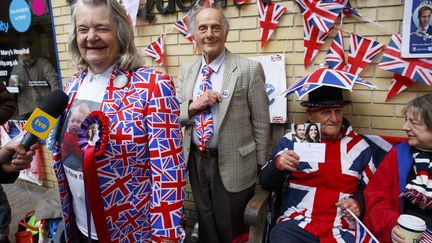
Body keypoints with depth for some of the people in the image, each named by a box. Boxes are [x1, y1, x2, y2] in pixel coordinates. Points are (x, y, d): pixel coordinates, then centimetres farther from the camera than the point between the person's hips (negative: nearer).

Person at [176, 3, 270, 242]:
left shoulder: (249, 69, -11)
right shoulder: (186, 71, 4)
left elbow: (261, 122, -7)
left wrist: (259, 165, -3)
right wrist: (193, 106, -16)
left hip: (233, 164, -4)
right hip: (196, 162, 5)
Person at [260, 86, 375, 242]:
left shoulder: (359, 146, 8)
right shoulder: (292, 140, 3)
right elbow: (267, 184, 4)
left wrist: (358, 202, -2)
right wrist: (277, 165, -16)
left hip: (342, 230, 2)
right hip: (296, 224, -2)